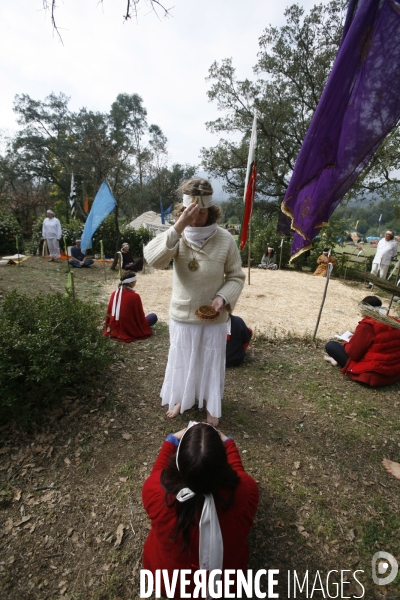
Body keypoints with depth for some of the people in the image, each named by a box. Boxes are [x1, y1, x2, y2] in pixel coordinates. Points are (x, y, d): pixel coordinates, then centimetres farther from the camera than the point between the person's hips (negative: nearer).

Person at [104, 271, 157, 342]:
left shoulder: (114, 293, -4)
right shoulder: (135, 296, -21)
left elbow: (109, 313, 6)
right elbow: (140, 316, -10)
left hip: (114, 328, 6)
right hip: (129, 330, -6)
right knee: (153, 317, 10)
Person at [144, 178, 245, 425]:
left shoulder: (225, 239, -13)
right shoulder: (177, 236, -12)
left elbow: (236, 277, -4)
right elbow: (153, 259, -30)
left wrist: (223, 297, -22)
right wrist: (178, 227, -38)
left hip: (213, 318, -1)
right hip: (181, 314, 1)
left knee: (211, 361, 17)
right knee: (181, 359, 20)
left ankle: (212, 405, 44)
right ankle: (181, 398, 48)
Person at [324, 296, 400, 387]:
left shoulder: (367, 325, -19)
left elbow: (352, 352, -17)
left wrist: (347, 343, 5)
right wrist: (357, 337, 18)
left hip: (372, 375, -8)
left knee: (331, 345, -2)